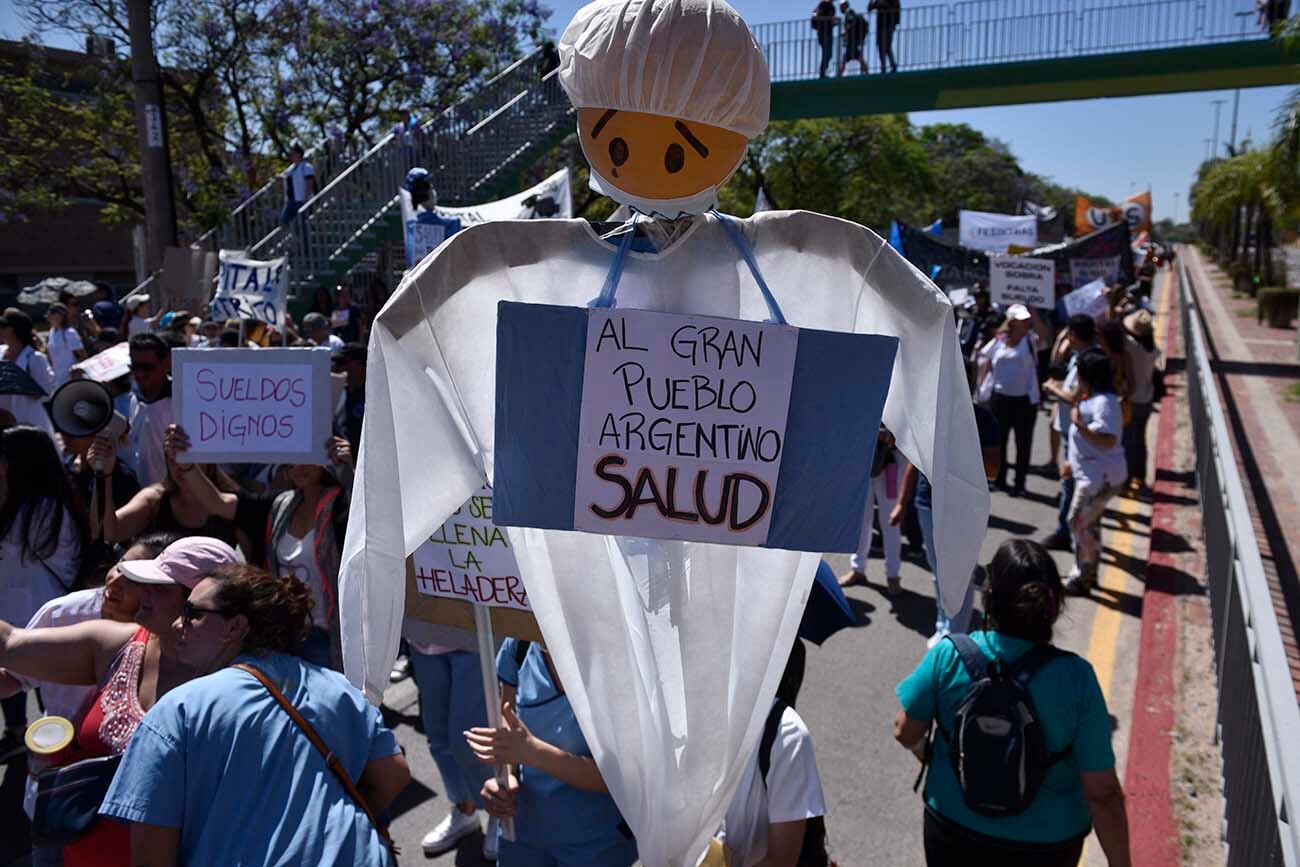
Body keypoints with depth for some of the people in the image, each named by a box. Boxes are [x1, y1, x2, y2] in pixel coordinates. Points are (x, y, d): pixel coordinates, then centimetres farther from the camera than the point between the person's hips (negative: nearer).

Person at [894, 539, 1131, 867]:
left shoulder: (949, 655, -22)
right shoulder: (1075, 677, -24)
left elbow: (906, 732, -8)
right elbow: (1102, 792, -18)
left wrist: (924, 750, 14)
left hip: (954, 829, 0)